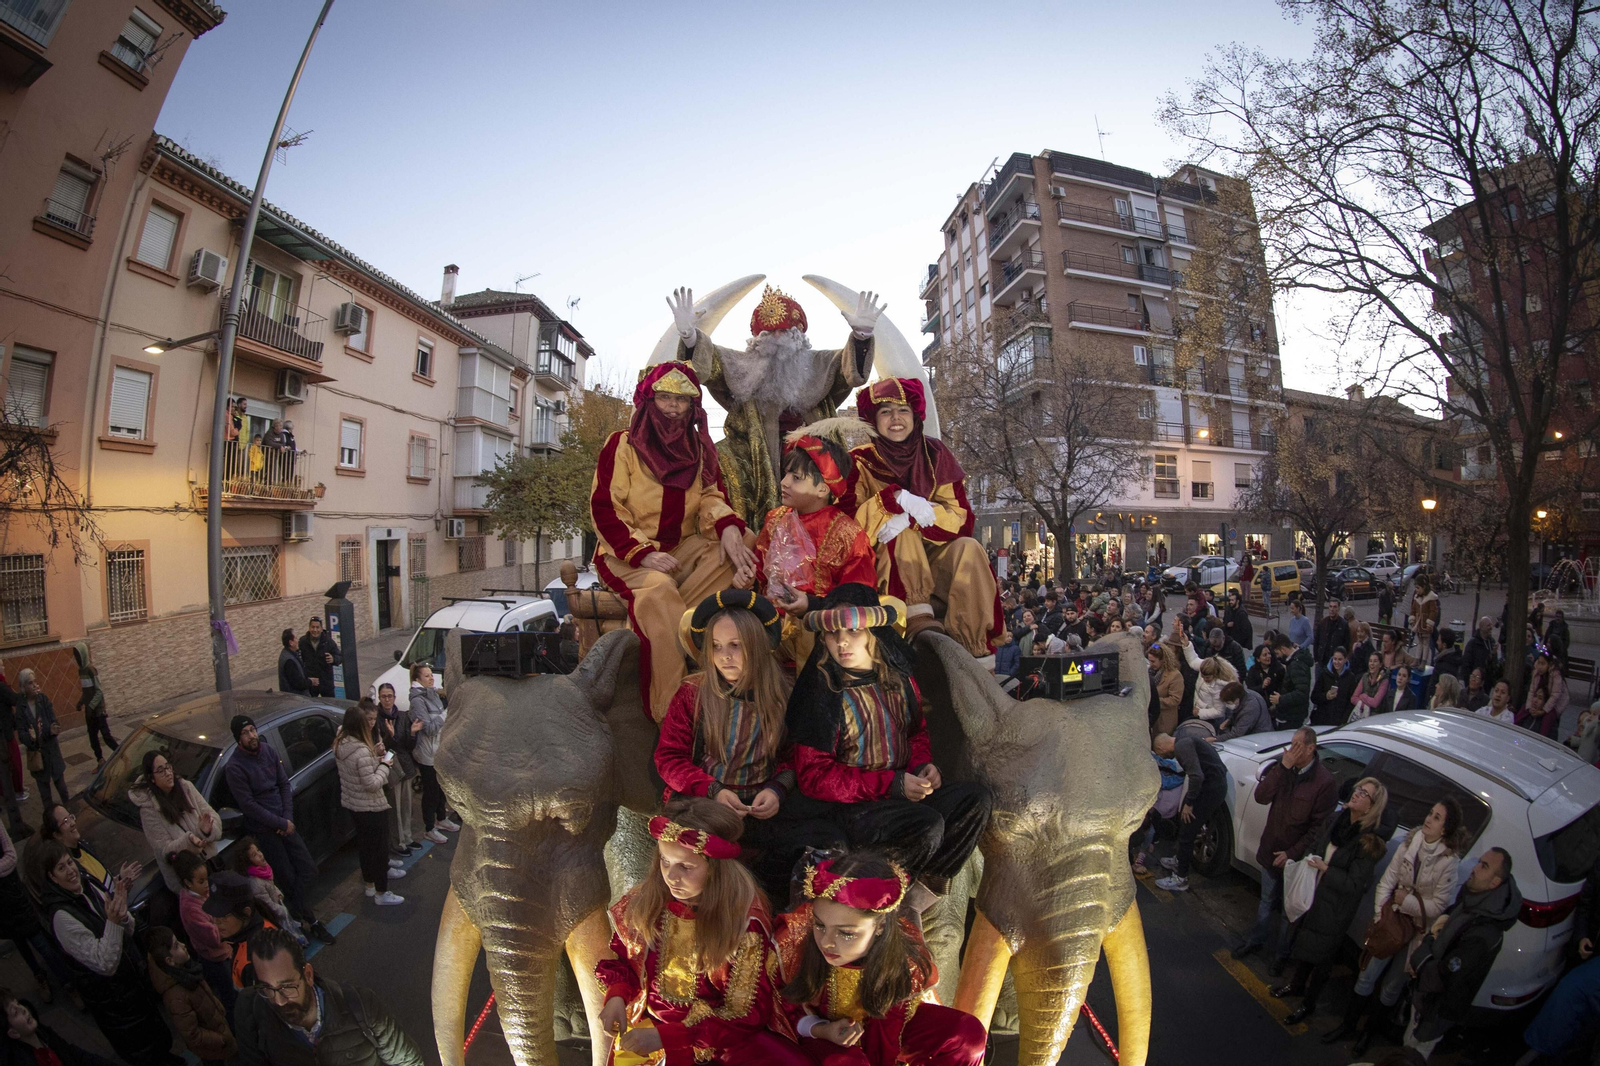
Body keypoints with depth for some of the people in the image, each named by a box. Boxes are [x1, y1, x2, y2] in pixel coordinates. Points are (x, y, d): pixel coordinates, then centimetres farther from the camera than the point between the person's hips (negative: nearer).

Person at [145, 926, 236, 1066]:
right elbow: (192, 1036, -27)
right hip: (210, 1046, -6)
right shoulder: (176, 997, -38)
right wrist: (224, 1040, -18)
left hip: (215, 1026, 6)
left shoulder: (183, 968, -16)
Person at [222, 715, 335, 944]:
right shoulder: (235, 767, -17)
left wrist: (288, 817, -4)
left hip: (284, 822, 5)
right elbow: (248, 805, -17)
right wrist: (282, 823, -13)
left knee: (307, 868, 4)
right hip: (262, 829, -5)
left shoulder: (268, 751, 0)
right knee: (288, 878, 2)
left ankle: (297, 912, 21)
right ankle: (311, 921, 15)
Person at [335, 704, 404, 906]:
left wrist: (375, 757, -2)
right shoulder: (362, 751, -30)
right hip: (372, 808, -9)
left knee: (365, 844, 24)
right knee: (380, 848, 7)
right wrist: (384, 765, -14)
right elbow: (373, 784, -27)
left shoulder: (340, 745, -2)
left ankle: (370, 886, 40)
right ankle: (381, 893, 19)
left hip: (352, 804, 9)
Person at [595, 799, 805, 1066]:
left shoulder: (745, 919, -19)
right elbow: (620, 959, 10)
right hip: (649, 1027, 3)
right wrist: (617, 997, -11)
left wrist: (664, 1036, -22)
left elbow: (747, 1013, -15)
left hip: (727, 1035, -3)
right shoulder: (641, 903, -8)